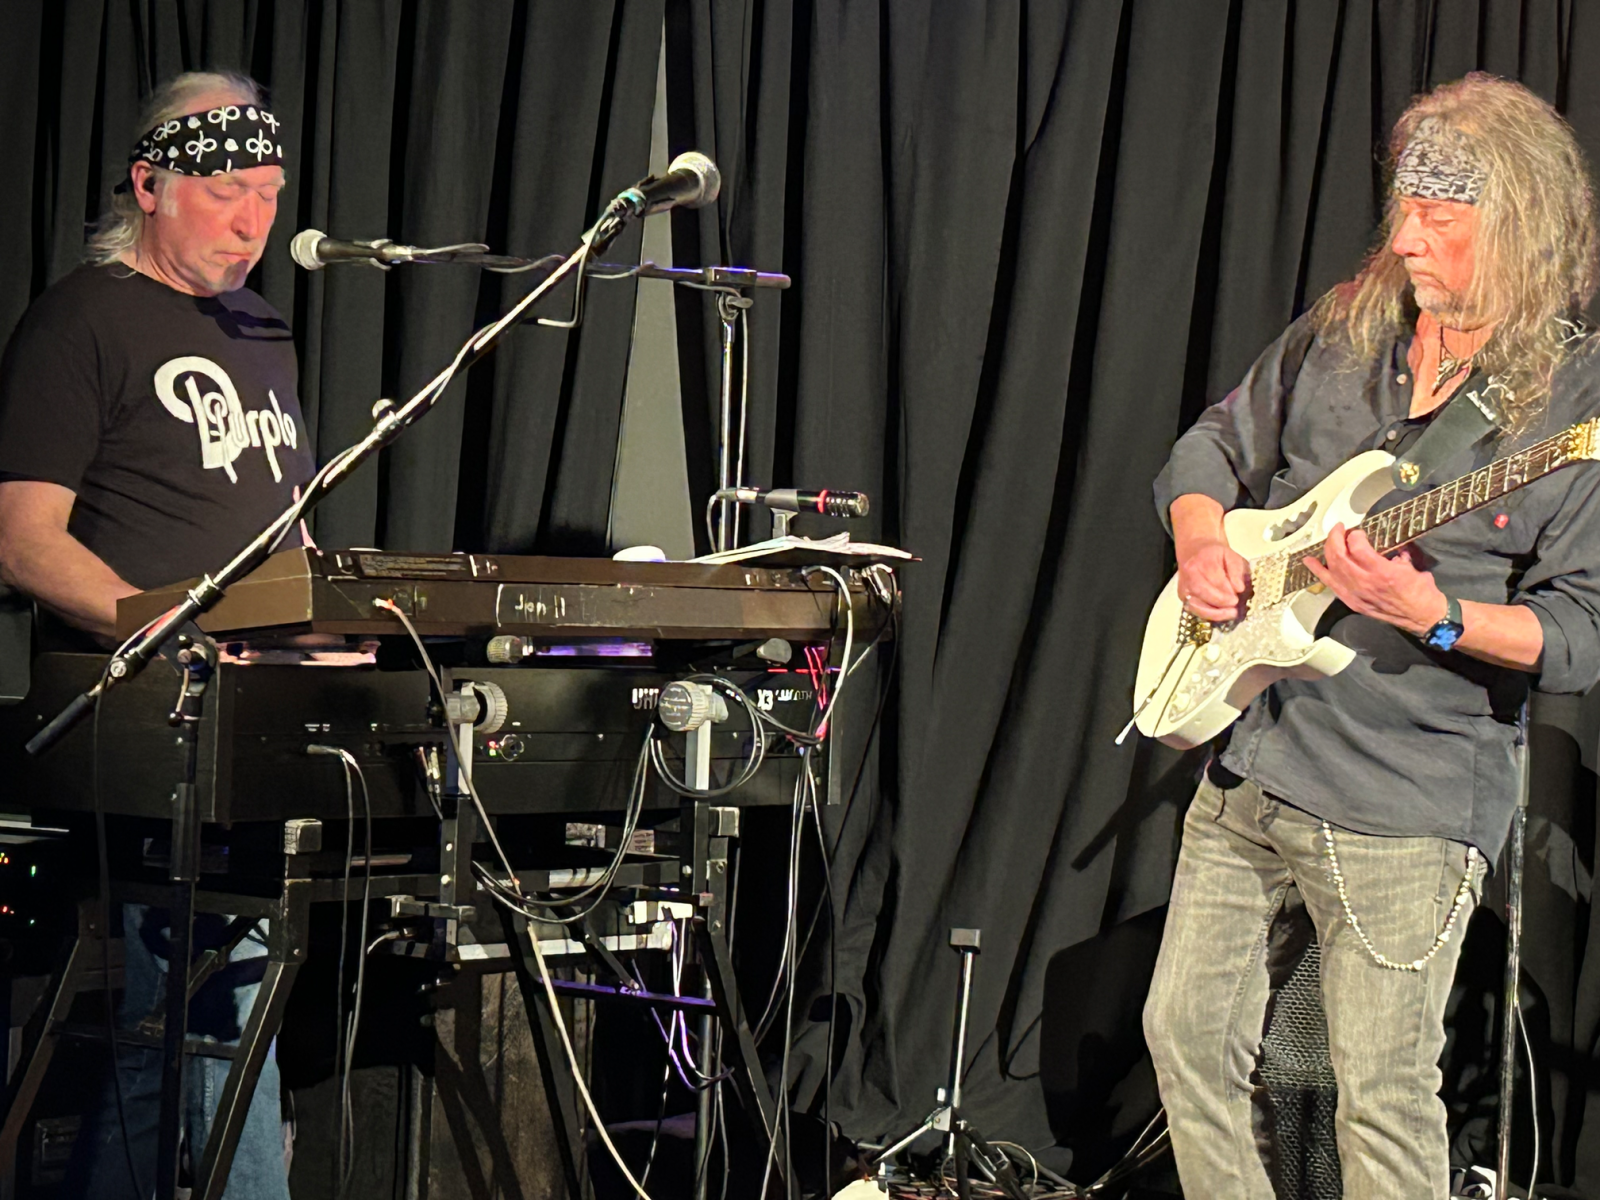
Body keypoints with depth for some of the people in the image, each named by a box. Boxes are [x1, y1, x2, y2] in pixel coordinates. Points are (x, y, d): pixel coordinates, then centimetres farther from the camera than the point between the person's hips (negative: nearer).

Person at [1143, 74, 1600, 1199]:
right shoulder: (1341, 336, 6)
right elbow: (1210, 450, 19)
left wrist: (1433, 616, -28)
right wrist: (1203, 539, -2)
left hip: (1408, 803, -6)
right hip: (1249, 758, 6)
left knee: (1384, 1095, -2)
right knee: (1188, 1033, 12)